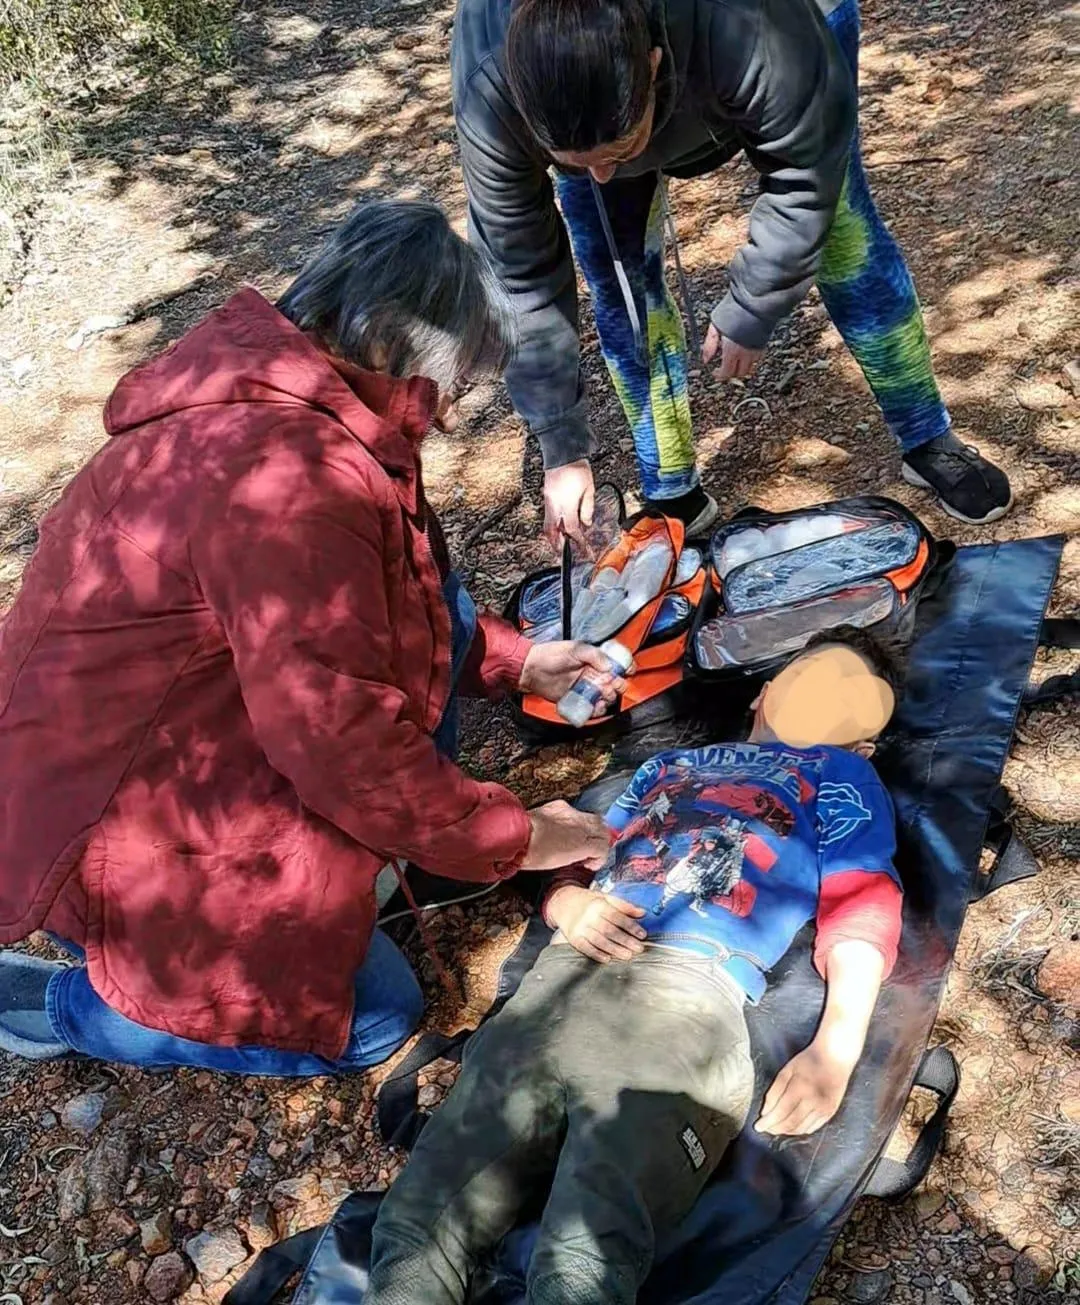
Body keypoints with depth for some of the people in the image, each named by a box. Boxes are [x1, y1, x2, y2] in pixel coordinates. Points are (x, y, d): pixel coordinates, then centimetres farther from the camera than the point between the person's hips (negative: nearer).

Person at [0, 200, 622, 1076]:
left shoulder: (269, 397, 3)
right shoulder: (287, 473, -31)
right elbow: (337, 735, -29)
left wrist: (515, 660, 10)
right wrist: (508, 838, -16)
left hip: (186, 740, 10)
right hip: (115, 818, -9)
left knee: (431, 606, 3)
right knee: (372, 1019, 2)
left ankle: (361, 847, 14)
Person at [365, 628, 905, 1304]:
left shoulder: (840, 775, 23)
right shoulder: (669, 764, 35)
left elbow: (862, 908, 8)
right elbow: (575, 867, 31)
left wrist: (835, 1049, -10)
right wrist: (573, 906, 4)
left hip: (689, 993, -4)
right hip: (563, 977, 4)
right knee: (417, 1222, -10)